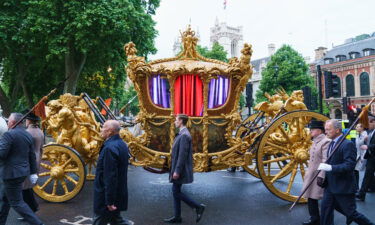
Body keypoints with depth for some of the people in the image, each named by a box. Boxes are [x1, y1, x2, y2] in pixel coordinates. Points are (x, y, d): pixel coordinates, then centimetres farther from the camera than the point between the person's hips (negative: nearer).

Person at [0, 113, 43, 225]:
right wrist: (33, 173, 15)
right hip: (23, 172, 8)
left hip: (12, 173, -8)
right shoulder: (28, 135, 8)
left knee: (17, 203, -1)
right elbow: (32, 156, 10)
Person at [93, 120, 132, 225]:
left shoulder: (110, 148, -23)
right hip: (118, 193, 9)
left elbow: (110, 176, -26)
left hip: (106, 196, -9)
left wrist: (109, 201, -23)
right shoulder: (121, 144, 7)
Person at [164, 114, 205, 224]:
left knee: (176, 192, -3)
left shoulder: (184, 135, -19)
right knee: (176, 191, 12)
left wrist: (177, 171, -23)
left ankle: (198, 207, 3)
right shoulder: (182, 134, 13)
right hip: (178, 169, 10)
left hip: (180, 169, -10)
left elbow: (183, 154, -24)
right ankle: (177, 217, 18)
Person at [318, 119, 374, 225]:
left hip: (344, 186, -8)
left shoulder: (348, 144, -19)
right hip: (330, 185, 8)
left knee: (351, 212, 8)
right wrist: (325, 166, 2)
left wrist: (330, 168, -33)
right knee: (325, 209, 11)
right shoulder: (332, 143, 9)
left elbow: (350, 165, -26)